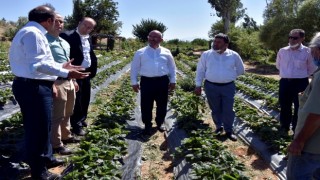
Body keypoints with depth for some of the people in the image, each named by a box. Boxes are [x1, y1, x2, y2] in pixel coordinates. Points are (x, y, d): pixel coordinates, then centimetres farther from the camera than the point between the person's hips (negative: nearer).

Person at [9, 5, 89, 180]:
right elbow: (38, 64, -26)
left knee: (42, 126, 23)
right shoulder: (32, 33, -18)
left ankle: (46, 158, 41)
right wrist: (66, 73, -26)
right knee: (37, 128, 1)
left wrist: (62, 66, 17)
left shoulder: (33, 32, 16)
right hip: (33, 87, -11)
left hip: (35, 86, 11)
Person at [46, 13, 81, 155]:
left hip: (69, 81, 9)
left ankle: (66, 136, 37)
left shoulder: (65, 43, 16)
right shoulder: (45, 40, -13)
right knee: (57, 115, -1)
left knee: (67, 113, 21)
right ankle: (56, 144, 11)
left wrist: (74, 80, 22)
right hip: (57, 82, -9)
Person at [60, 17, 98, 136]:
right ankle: (76, 124, 15)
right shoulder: (68, 36, -13)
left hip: (87, 73, 8)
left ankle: (81, 120, 33)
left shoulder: (88, 39, 13)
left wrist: (92, 70, 10)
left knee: (85, 99, 16)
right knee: (77, 99, 1)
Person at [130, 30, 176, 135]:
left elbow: (172, 67, 13)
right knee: (146, 105, 5)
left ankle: (159, 123, 32)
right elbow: (134, 68, 6)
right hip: (147, 81, -1)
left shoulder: (166, 52, 9)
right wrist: (134, 82, 2)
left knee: (162, 105, 12)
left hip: (163, 81, 2)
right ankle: (147, 126, 22)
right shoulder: (140, 52, 5)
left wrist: (173, 81, 9)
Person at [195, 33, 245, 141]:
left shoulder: (234, 55, 0)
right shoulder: (206, 54, -1)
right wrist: (198, 85, 2)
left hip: (228, 87, 0)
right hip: (211, 86, 1)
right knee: (215, 109, 12)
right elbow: (200, 71, 3)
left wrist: (229, 76, 8)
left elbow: (241, 70, 14)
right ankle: (219, 127, 32)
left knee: (228, 110, 4)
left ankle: (229, 131, 20)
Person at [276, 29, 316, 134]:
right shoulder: (282, 51, 2)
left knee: (299, 108, 6)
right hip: (285, 83, 3)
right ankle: (284, 127, 28)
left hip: (300, 83, -3)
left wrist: (300, 75, 7)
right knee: (284, 106, 12)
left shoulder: (307, 52, -9)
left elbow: (312, 69, 3)